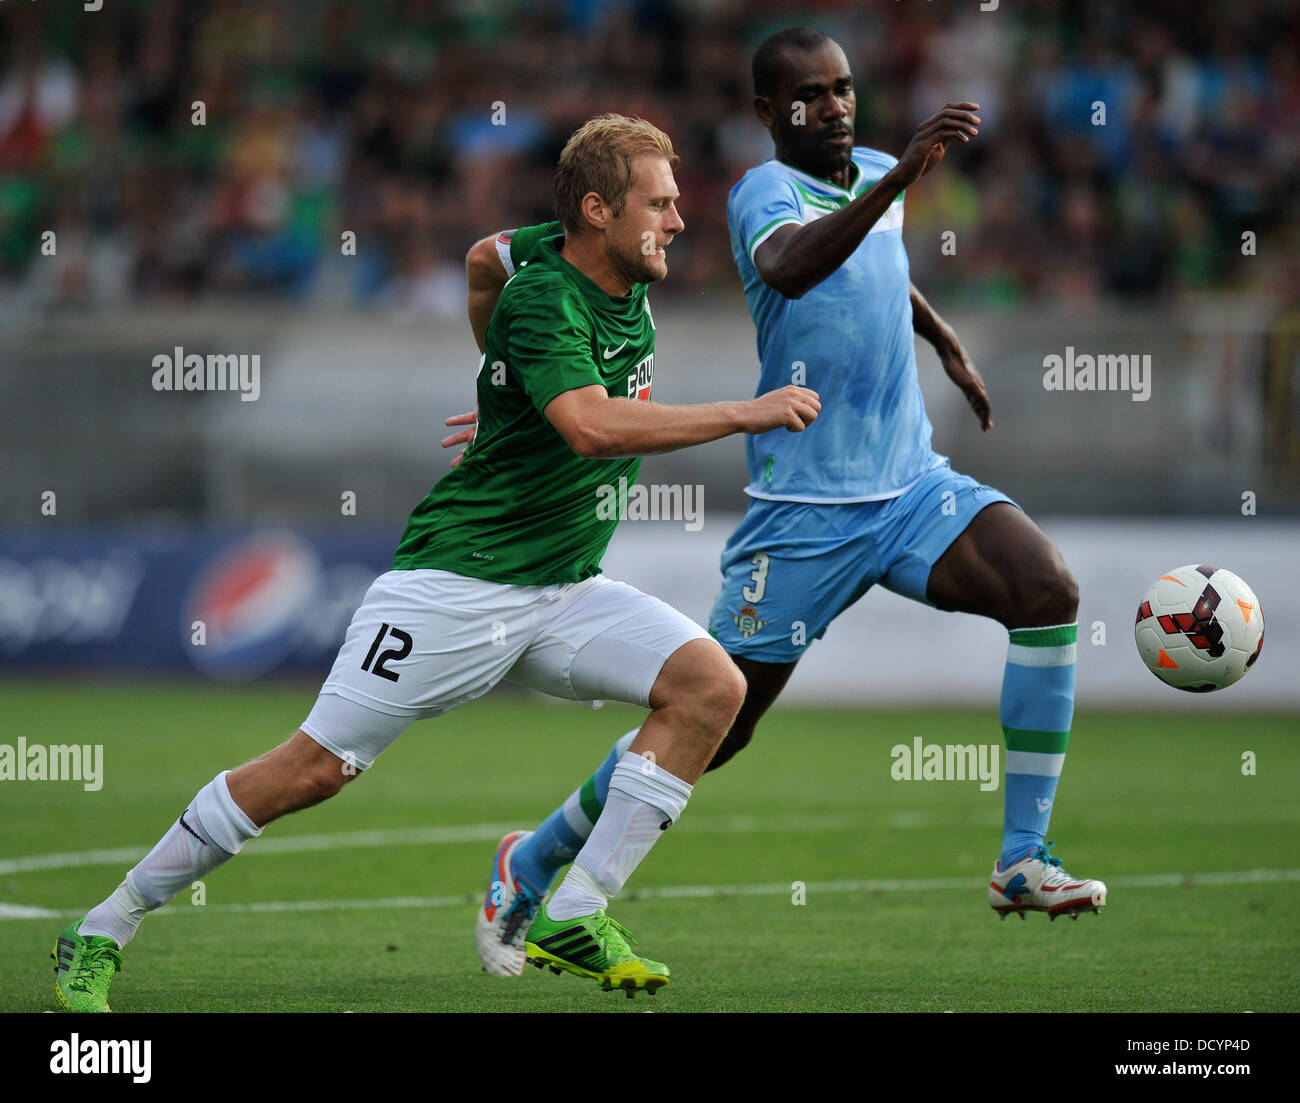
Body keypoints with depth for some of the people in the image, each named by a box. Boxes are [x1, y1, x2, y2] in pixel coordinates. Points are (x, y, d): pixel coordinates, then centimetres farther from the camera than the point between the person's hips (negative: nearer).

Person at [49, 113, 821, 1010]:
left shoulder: (628, 291, 7)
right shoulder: (542, 302, -19)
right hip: (457, 583, -8)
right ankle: (100, 936, 3)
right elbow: (589, 426, -38)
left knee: (713, 685, -12)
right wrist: (744, 415, -33)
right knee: (317, 767, -9)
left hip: (563, 591, 8)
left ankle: (574, 919, -9)